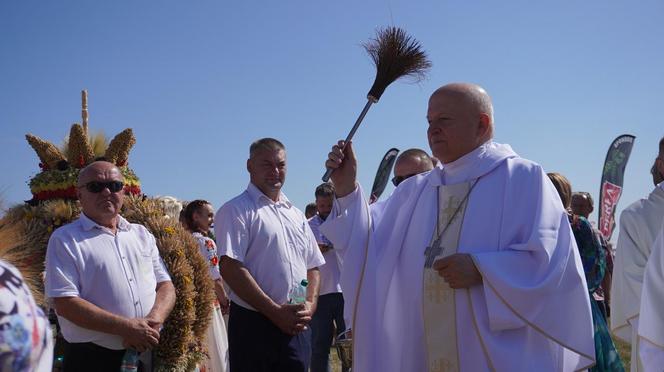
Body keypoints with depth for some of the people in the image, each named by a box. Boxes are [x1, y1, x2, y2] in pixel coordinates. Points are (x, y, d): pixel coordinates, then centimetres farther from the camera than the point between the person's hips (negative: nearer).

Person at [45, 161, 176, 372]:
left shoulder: (141, 234, 12)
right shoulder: (64, 239, -3)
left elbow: (166, 286, 9)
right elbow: (65, 305, -13)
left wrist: (153, 321, -13)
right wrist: (127, 328, -19)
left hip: (150, 353, 5)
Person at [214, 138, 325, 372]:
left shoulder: (296, 215, 17)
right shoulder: (236, 210, -4)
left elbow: (313, 267, 19)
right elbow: (231, 269, -15)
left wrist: (310, 304, -2)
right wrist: (276, 312, -16)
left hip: (297, 327, 6)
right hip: (253, 326, -6)